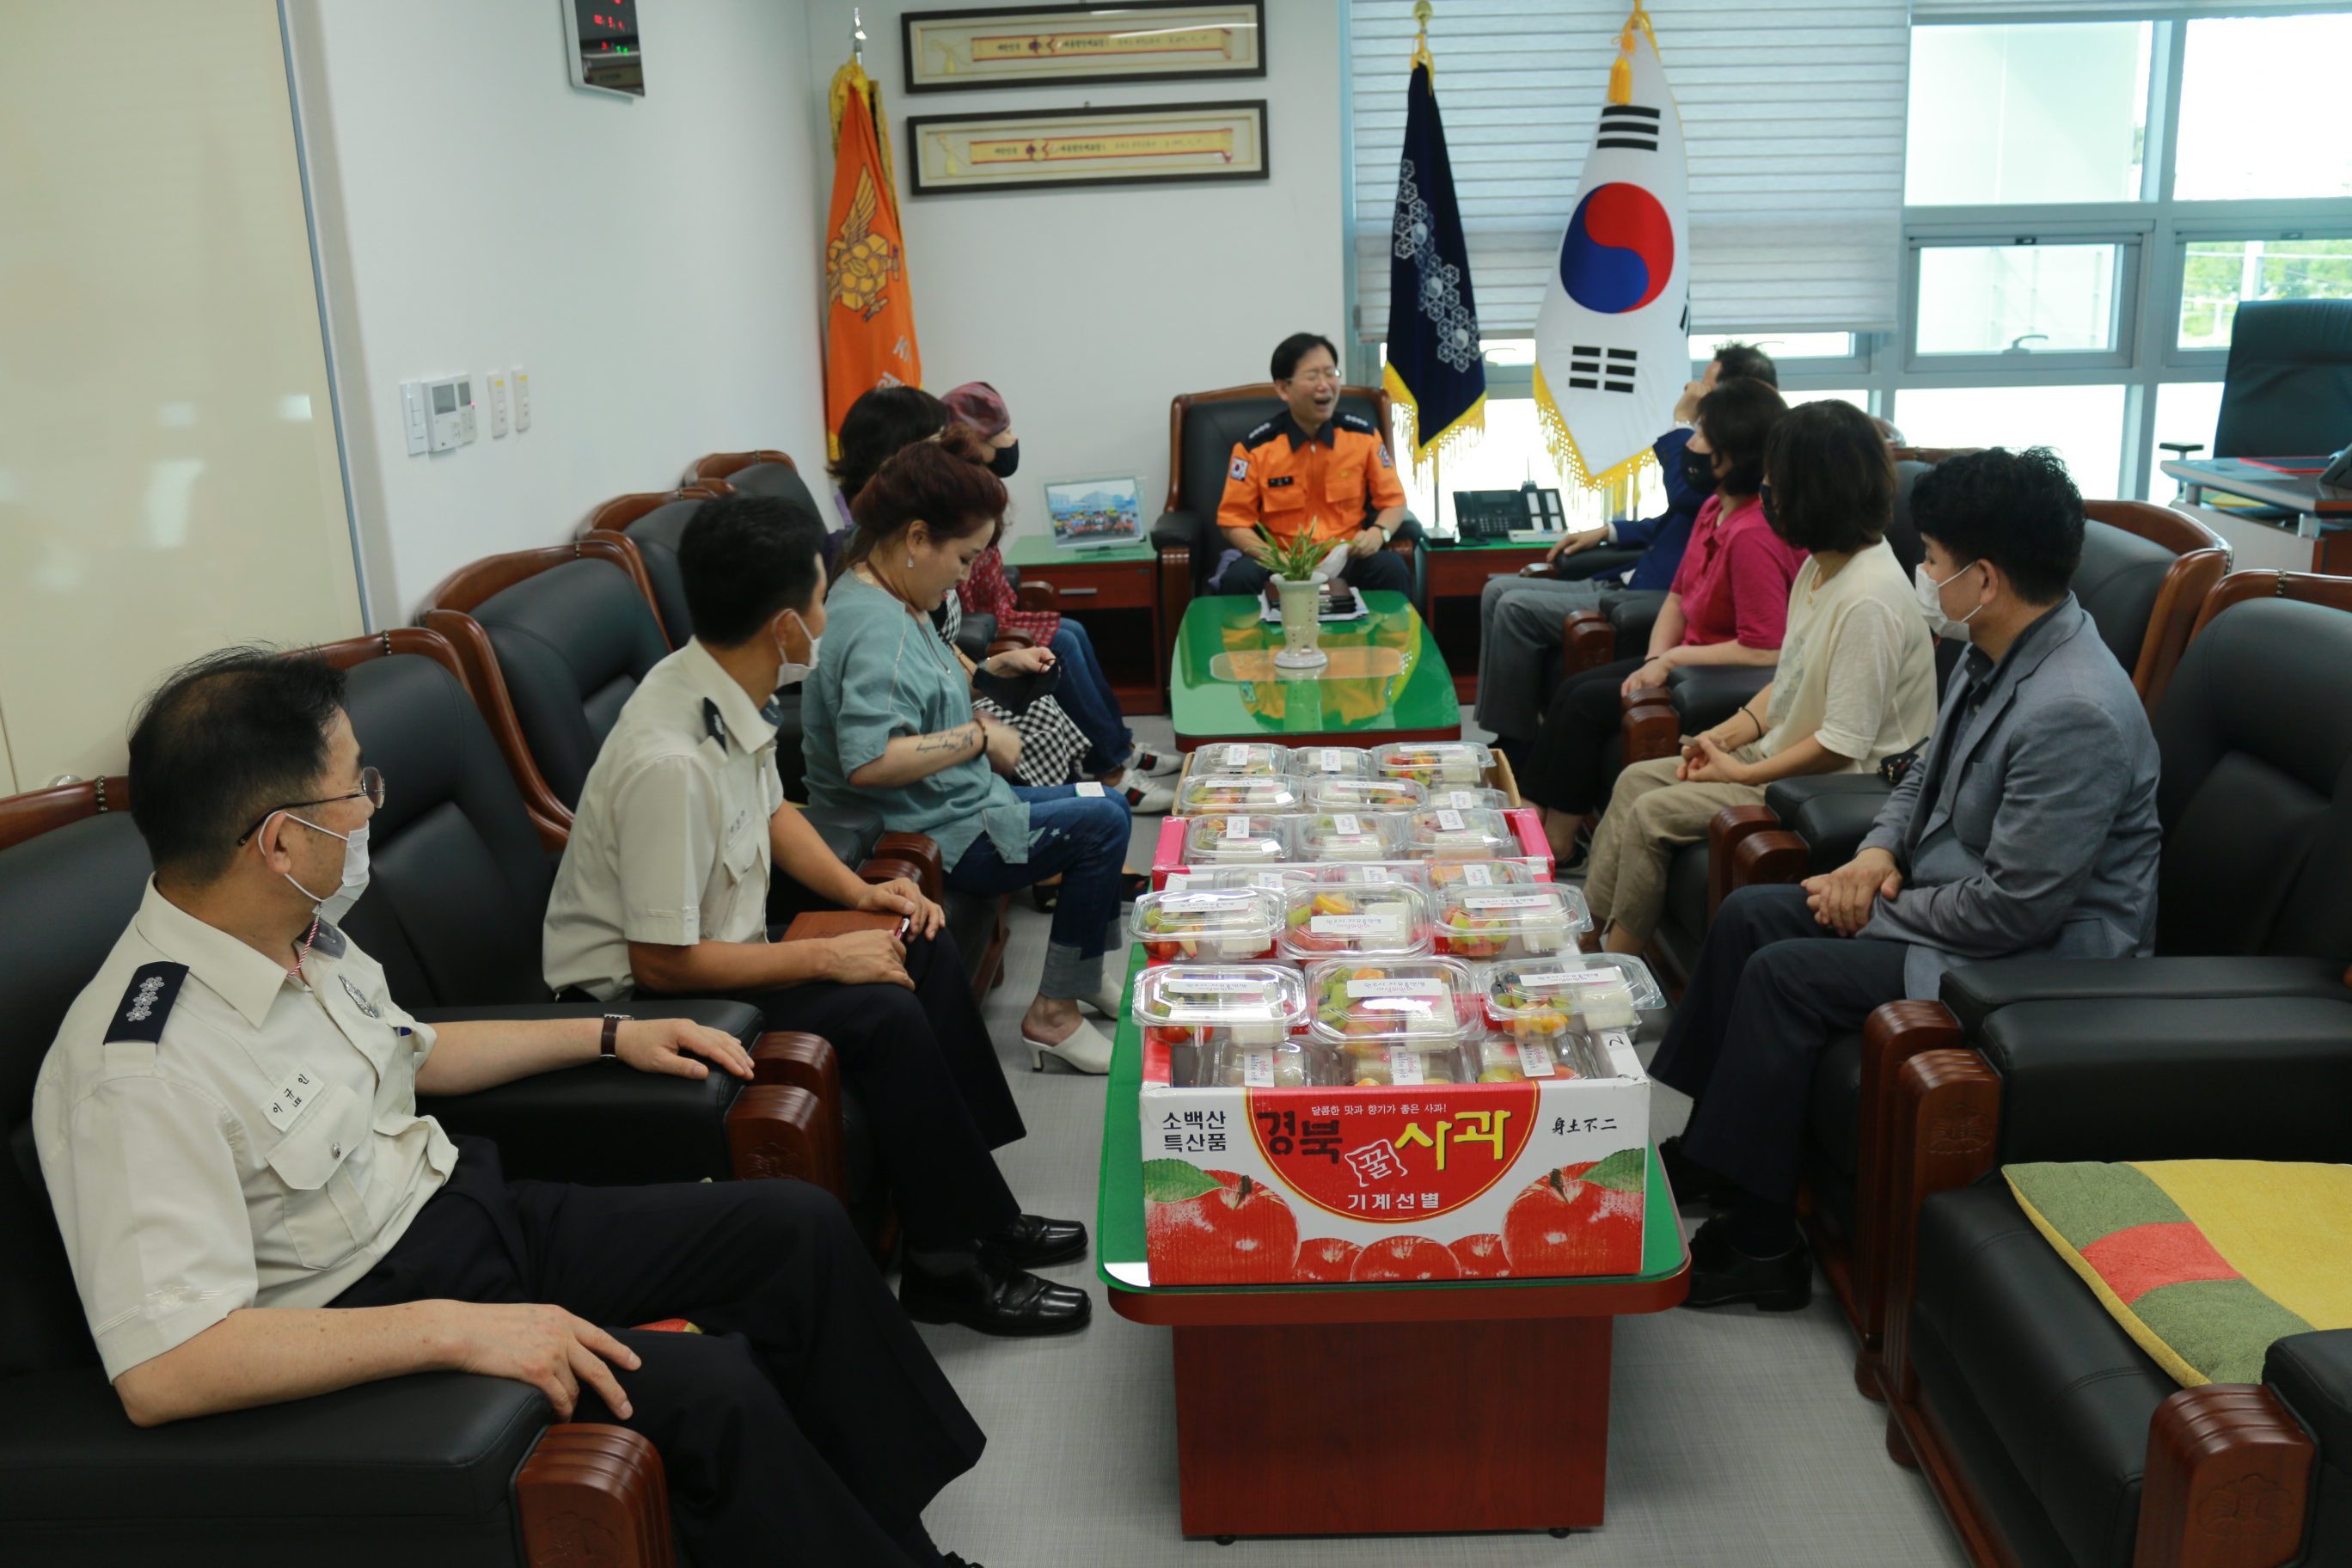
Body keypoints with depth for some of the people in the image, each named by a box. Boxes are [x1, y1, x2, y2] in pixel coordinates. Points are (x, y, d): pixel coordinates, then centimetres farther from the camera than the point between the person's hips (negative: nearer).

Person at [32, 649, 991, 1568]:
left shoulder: (301, 934, 0)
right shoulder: (139, 1074, -27)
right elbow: (158, 1372, -31)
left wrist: (610, 1036, 18)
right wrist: (455, 1330, -33)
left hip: (468, 1206, 9)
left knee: (801, 1228, 2)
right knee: (712, 1396, -25)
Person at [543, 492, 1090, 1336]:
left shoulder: (728, 693, -4)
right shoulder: (669, 762, -32)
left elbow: (771, 811, 15)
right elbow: (661, 963, -28)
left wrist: (858, 891, 1)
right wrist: (828, 956, -21)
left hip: (715, 932, 10)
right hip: (636, 997, -10)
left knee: (922, 940, 4)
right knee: (885, 1015, -22)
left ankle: (977, 1207, 11)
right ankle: (952, 1266, -4)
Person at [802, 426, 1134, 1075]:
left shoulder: (893, 602, 8)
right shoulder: (874, 626, -26)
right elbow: (869, 760, -38)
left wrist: (991, 668, 15)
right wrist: (979, 735, -27)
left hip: (955, 805, 11)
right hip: (930, 839, -11)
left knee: (1102, 806, 17)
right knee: (1101, 821, -12)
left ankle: (1083, 975, 29)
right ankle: (1052, 1014, -3)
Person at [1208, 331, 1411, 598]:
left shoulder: (1364, 436, 3)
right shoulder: (1254, 448, -4)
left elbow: (1393, 502, 11)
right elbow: (1235, 521, 0)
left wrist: (1379, 533, -12)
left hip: (1347, 561, 2)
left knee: (1391, 567, -29)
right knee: (1240, 576, -33)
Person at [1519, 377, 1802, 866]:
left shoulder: (1754, 535, -26)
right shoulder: (1714, 510, 5)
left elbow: (1765, 650, -28)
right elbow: (1678, 596, 14)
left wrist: (1674, 658, -18)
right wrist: (1654, 660, -3)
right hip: (1690, 660, 10)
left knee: (1587, 703, -12)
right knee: (1574, 689, 0)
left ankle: (1558, 843, 2)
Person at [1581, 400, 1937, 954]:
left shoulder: (1870, 599, -26)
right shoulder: (1820, 564, 5)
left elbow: (1843, 744, -25)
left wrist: (1742, 773, -16)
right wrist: (1728, 733, 2)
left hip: (1832, 785, -10)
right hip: (1782, 751, 10)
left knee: (1652, 814, -15)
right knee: (1636, 779, 3)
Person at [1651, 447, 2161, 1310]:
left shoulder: (2074, 713, -29)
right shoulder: (1993, 656, 1)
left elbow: (2016, 909, -27)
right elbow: (1924, 775, 17)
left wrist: (1876, 909, -14)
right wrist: (1879, 852, -2)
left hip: (2038, 953, -10)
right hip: (1951, 891, 10)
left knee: (1783, 975, -18)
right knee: (1747, 915, 5)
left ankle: (1758, 1245, -4)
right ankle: (1666, 1140, 14)